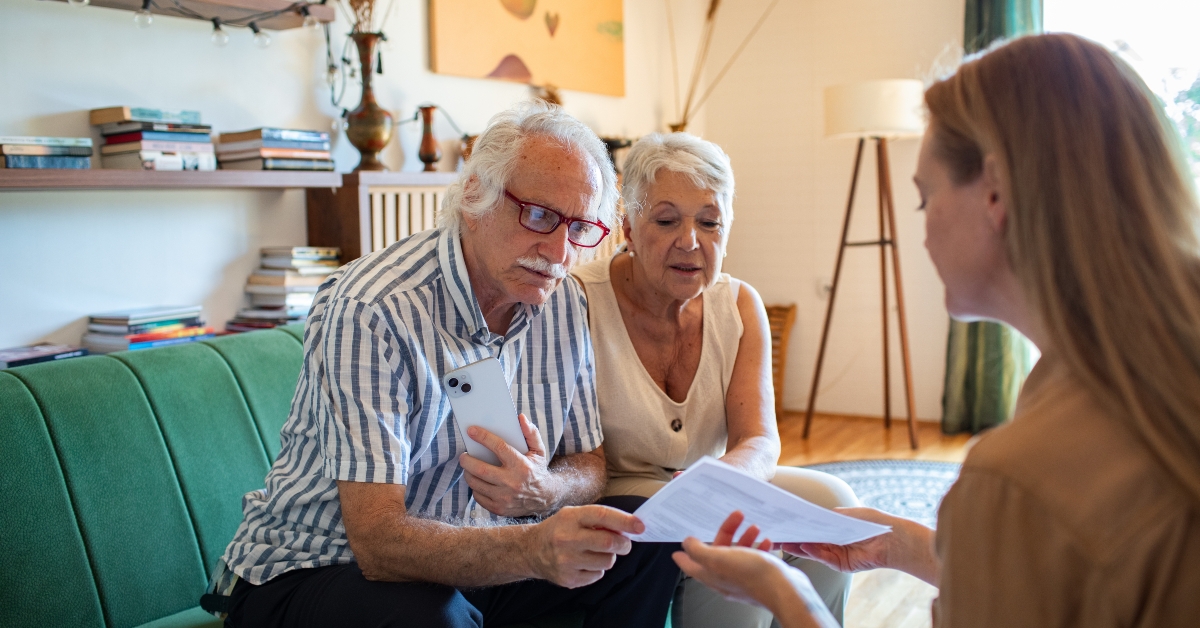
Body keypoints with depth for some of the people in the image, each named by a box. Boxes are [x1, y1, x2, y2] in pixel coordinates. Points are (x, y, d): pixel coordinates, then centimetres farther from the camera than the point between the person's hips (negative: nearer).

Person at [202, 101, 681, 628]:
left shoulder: (564, 302, -3)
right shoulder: (370, 311, -25)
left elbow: (590, 465, 4)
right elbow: (378, 541, -30)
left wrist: (544, 491, -21)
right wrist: (534, 547, -48)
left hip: (469, 560, 7)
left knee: (648, 540, -6)